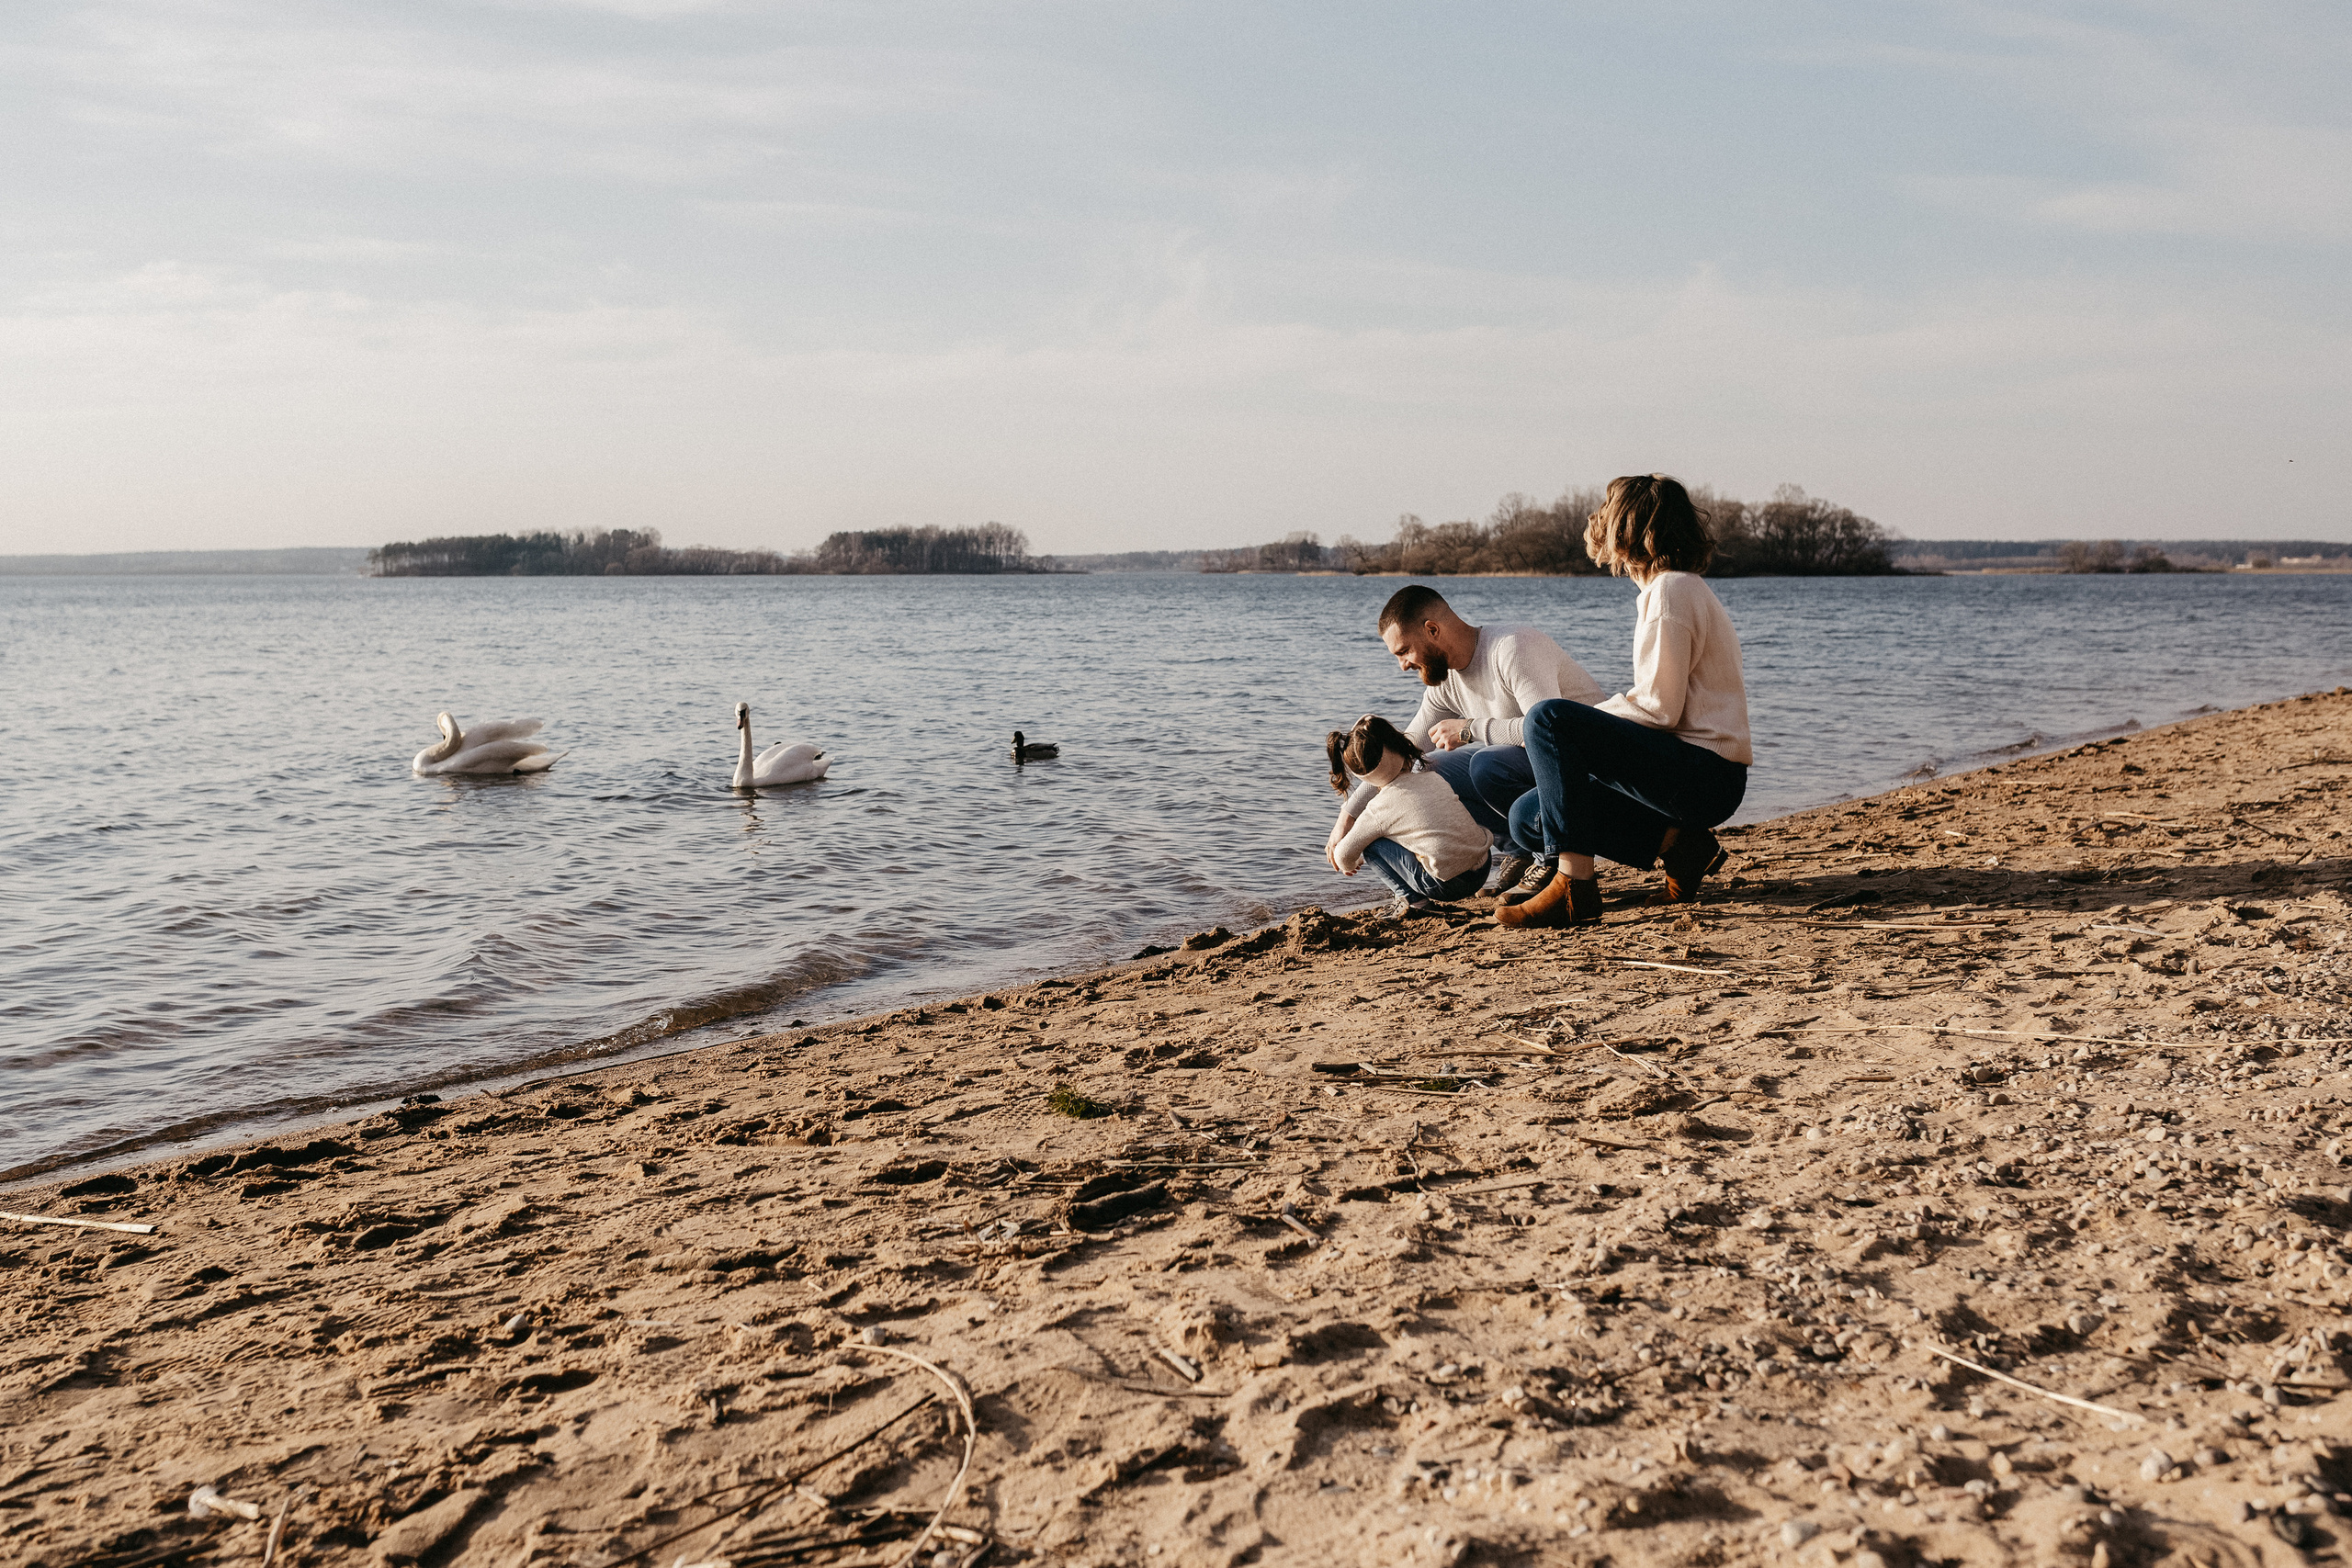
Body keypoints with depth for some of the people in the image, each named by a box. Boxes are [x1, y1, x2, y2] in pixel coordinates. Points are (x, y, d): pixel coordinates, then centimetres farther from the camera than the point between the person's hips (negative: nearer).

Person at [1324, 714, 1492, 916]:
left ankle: (1412, 900, 4)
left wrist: (1348, 866, 32)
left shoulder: (1379, 809, -5)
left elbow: (1344, 854, 6)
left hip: (1447, 884, -6)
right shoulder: (1433, 779, 10)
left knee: (1372, 844, 4)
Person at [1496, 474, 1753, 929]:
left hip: (1706, 773, -10)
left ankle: (1574, 885, -26)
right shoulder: (1682, 587, 20)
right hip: (1704, 778, 10)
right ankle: (1677, 842, 2)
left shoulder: (1670, 589, -12)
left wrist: (1582, 724, -5)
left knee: (1547, 718, -22)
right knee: (1528, 817, 5)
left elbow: (1660, 709, -18)